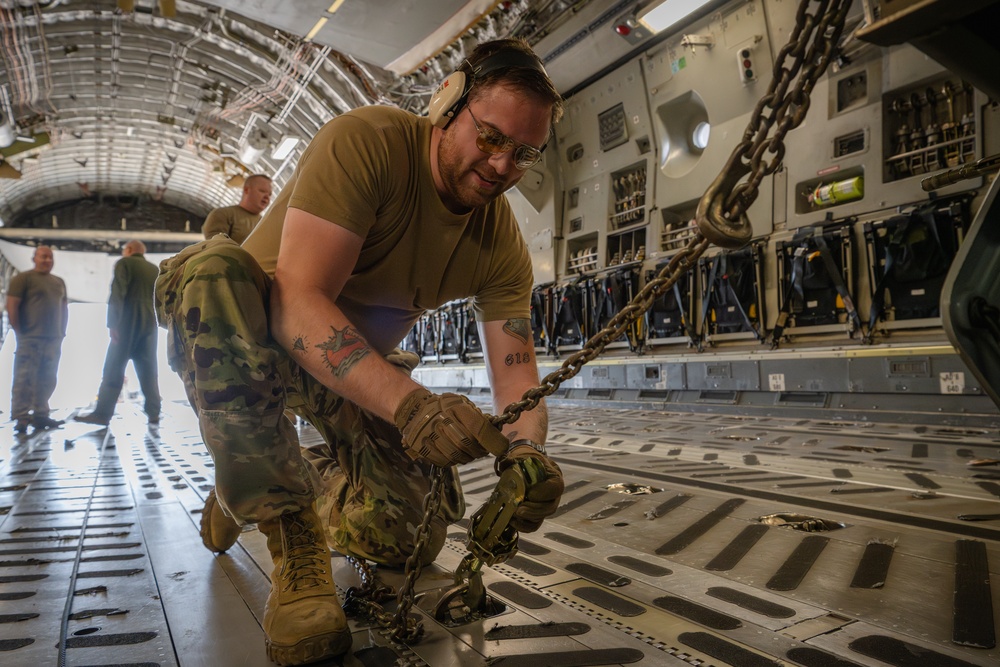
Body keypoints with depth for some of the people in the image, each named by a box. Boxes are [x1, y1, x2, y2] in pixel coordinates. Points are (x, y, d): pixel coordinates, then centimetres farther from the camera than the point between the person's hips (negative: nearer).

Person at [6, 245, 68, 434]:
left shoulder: (59, 282, 17)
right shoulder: (23, 278, -2)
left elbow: (64, 307, 21)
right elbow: (11, 305, -8)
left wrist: (62, 332, 12)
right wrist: (19, 332, -12)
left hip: (53, 340, 6)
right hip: (30, 339, -6)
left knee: (47, 380, 7)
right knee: (24, 379, -7)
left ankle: (40, 415, 13)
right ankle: (21, 418, -5)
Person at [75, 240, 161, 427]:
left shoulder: (124, 263, 0)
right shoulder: (155, 270, 16)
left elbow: (117, 294, -10)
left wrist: (113, 324, -12)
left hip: (128, 323, -5)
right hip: (150, 325, 5)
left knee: (113, 370, -4)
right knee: (148, 371, 5)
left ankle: (102, 414, -6)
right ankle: (153, 413, 2)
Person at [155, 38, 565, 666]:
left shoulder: (503, 243, -10)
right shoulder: (365, 142, -26)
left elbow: (516, 370, -13)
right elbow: (298, 299, -36)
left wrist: (527, 452, -36)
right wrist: (409, 402, -48)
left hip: (367, 365, 4)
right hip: (262, 332, -3)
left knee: (409, 538, -10)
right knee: (213, 268, -37)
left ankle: (321, 474, 25)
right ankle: (287, 523, -25)